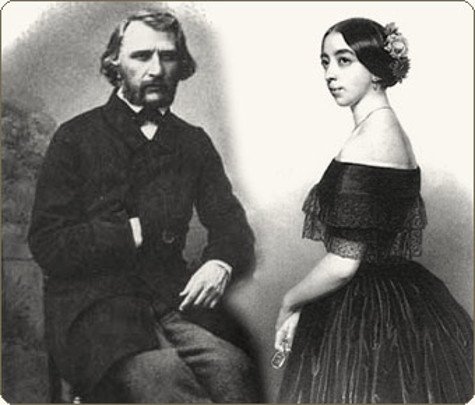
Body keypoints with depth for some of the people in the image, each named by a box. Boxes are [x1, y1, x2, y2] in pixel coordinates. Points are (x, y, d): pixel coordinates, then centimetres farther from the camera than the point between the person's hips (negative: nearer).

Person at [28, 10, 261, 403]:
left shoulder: (194, 142, 17)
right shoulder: (76, 137, 5)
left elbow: (231, 223, 16)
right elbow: (48, 246, -1)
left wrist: (221, 263, -8)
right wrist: (137, 232, -7)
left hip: (175, 298, 3)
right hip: (94, 305, -3)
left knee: (234, 371, -26)